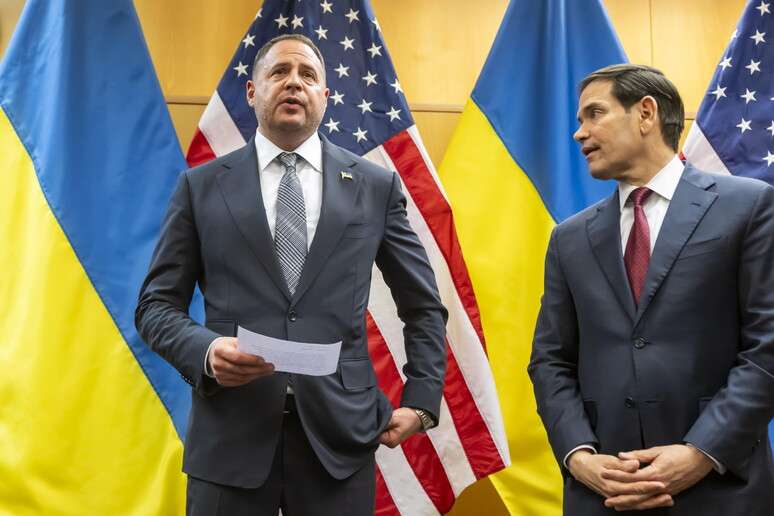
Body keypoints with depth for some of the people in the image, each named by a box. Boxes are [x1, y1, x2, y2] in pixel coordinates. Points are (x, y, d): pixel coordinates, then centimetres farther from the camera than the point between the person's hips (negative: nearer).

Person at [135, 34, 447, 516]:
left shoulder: (376, 186, 5)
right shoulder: (201, 186, 5)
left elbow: (424, 307, 11)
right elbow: (157, 304, 5)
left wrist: (421, 401, 2)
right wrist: (205, 351, -14)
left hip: (340, 435, 1)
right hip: (230, 436, 0)